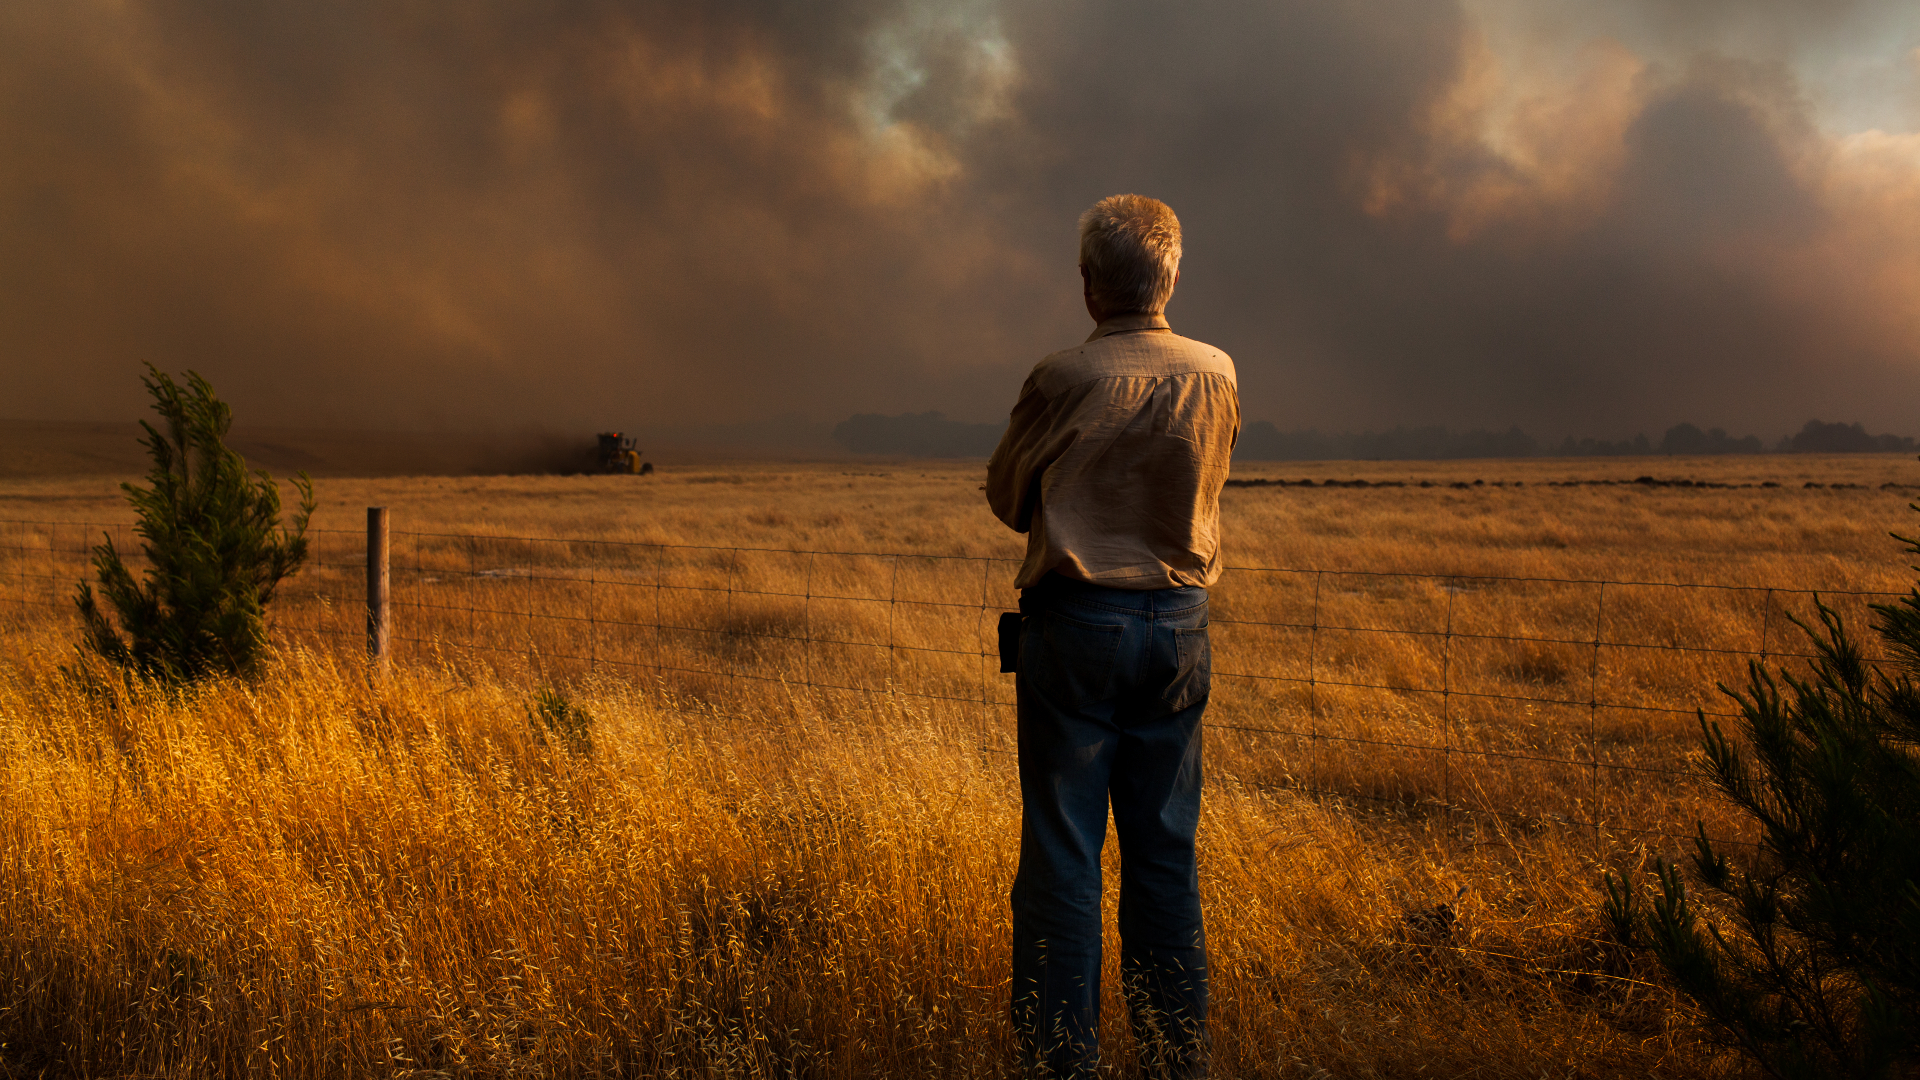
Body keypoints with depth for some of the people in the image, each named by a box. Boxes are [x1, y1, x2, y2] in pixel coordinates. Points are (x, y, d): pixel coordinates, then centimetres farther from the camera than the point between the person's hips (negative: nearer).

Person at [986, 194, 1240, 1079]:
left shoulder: (1062, 381, -12)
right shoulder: (1217, 376, 1)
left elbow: (1007, 498, 2)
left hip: (1075, 618, -4)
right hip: (1179, 625, 5)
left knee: (1062, 856, 0)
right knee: (1166, 855, 12)